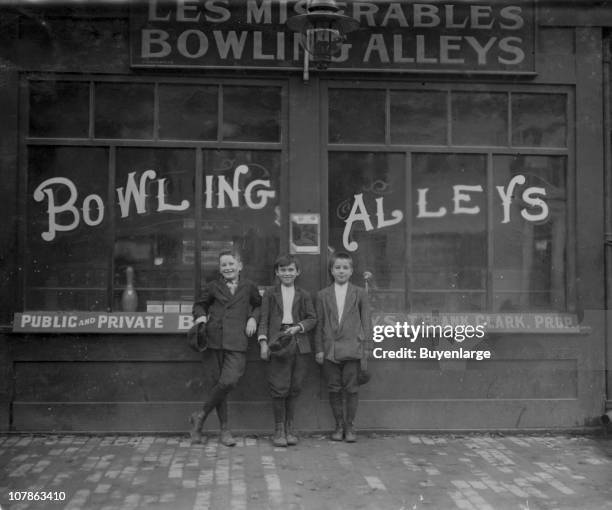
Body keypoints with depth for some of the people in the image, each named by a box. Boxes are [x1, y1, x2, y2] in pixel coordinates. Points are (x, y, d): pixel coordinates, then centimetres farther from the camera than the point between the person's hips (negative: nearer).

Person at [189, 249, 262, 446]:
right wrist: (200, 315, 3)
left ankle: (201, 415, 4)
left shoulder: (249, 287, 10)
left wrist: (253, 318, 7)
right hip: (213, 341, 1)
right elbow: (199, 304, 23)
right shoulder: (213, 287, 10)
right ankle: (224, 429, 15)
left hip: (236, 343, -1)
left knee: (228, 382, -17)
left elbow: (259, 305, 24)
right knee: (217, 383, 2)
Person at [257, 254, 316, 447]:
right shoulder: (270, 294, 8)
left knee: (294, 388, 5)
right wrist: (263, 342, -7)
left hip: (299, 345, 2)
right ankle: (279, 429, 8)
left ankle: (289, 428, 17)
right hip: (278, 344, -1)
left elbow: (312, 319, 10)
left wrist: (298, 327, -8)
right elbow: (264, 320, 4)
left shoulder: (303, 295, 11)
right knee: (279, 388, -4)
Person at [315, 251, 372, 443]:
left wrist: (366, 347, 0)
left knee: (351, 388, 0)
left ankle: (349, 426, 12)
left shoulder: (360, 293, 5)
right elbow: (319, 323, 8)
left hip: (352, 348, -1)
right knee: (334, 389, 5)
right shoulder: (323, 295, 8)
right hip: (330, 349, 1)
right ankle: (339, 425, 17)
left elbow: (366, 321, 6)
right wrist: (319, 349, 3)